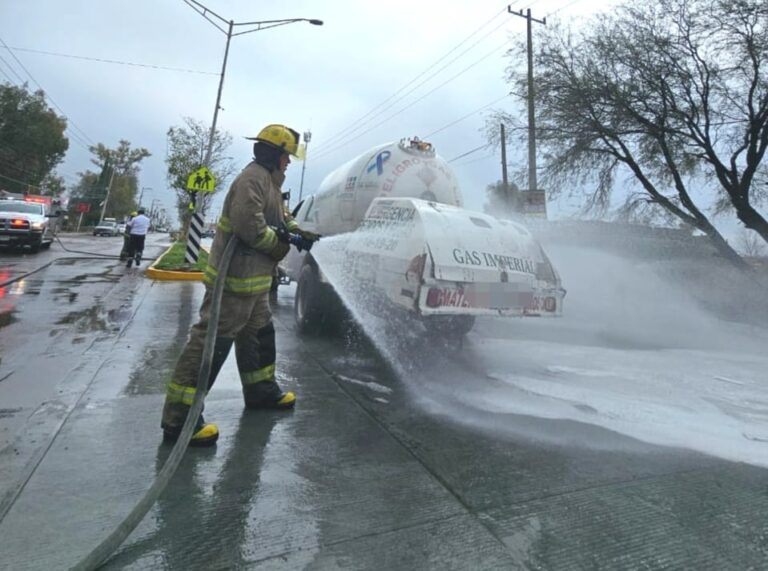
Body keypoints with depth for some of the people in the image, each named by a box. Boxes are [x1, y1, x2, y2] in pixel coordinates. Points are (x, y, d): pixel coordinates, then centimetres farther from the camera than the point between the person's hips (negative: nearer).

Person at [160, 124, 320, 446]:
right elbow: (251, 229, -26)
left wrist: (302, 232, 13)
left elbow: (280, 220, 28)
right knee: (211, 341, -9)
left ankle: (261, 391, 38)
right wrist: (285, 243, -11)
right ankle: (179, 418, -1)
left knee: (260, 333, 20)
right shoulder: (252, 179, -15)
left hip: (252, 280, 11)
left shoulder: (268, 181, 20)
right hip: (235, 278, -11)